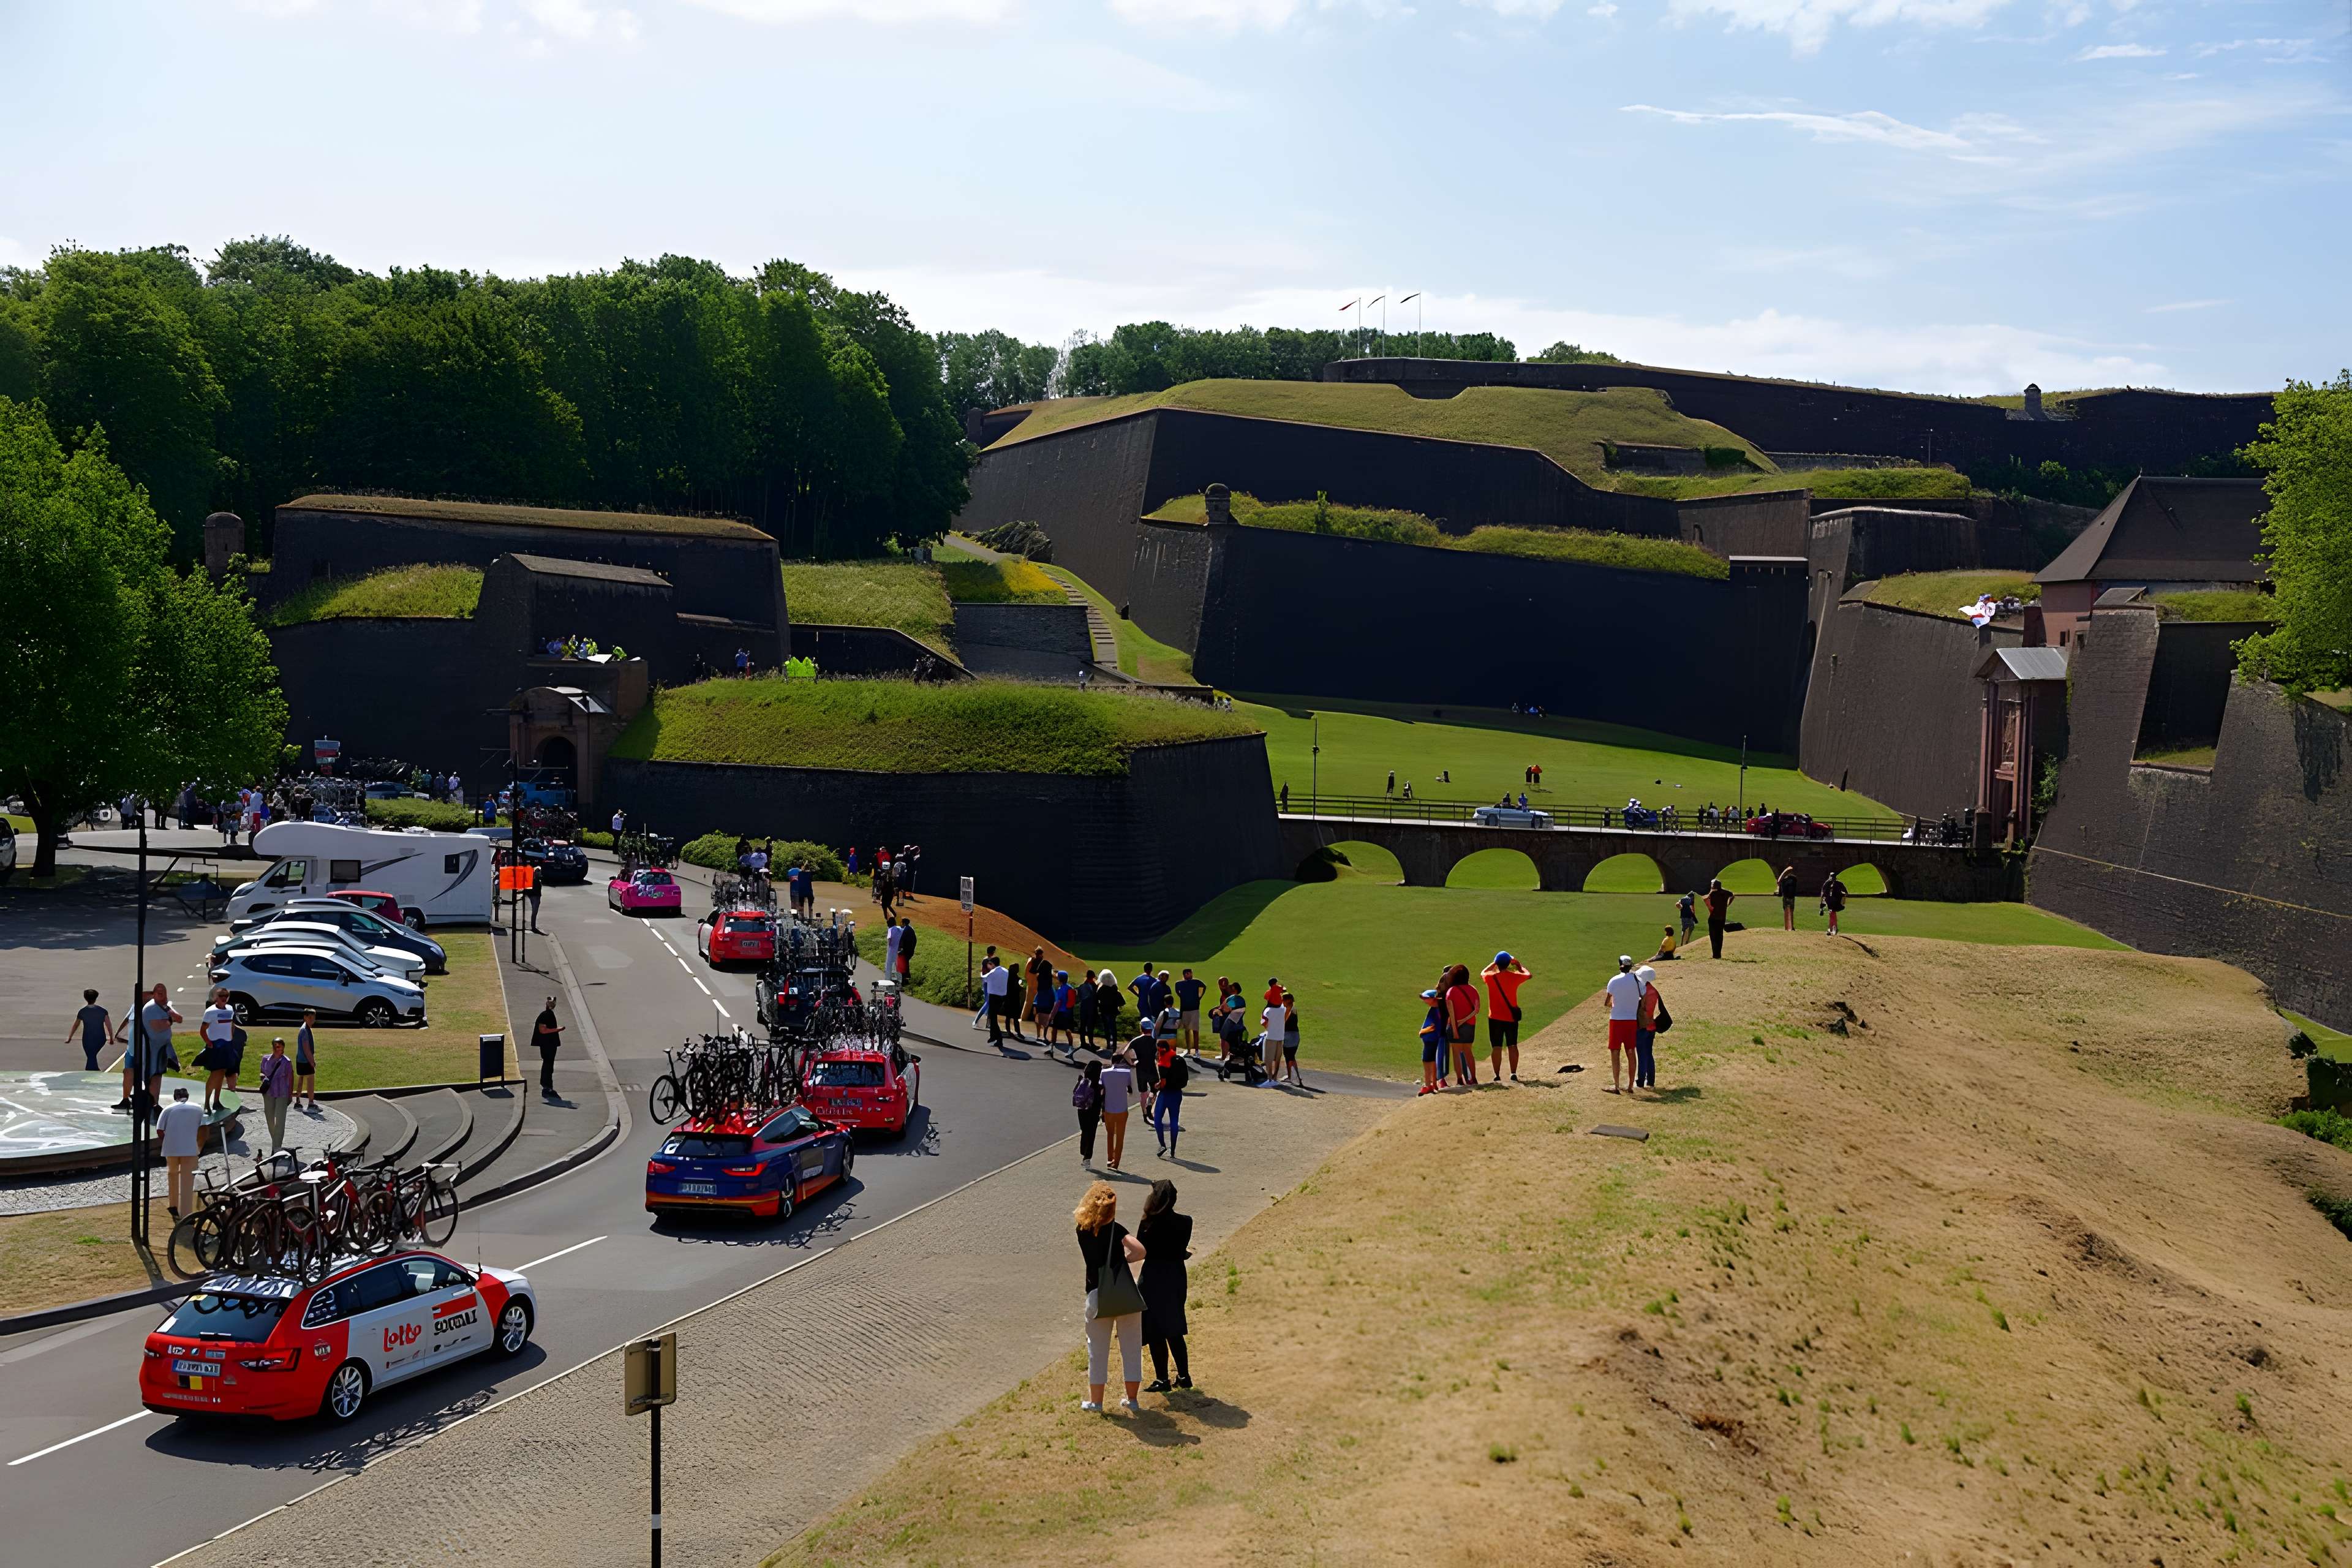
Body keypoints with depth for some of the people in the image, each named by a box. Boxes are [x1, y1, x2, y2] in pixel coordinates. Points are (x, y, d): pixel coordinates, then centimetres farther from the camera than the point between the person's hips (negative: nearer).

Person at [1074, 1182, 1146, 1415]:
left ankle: (1095, 1401, 20)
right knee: (1131, 1348, 11)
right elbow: (1140, 1250, -19)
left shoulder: (1082, 1230, 1)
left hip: (1096, 1296, 2)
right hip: (1124, 1293, -2)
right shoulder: (1115, 1229, -8)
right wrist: (1125, 1259, -2)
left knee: (1097, 1351, 13)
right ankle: (1132, 1400, 17)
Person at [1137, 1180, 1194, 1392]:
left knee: (1156, 1334, 6)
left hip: (1153, 1280, -4)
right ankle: (1184, 1376, 21)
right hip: (1176, 1278, 5)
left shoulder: (1148, 1223, -15)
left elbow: (1139, 1251, -8)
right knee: (1174, 1331, 18)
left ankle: (1162, 1379, 9)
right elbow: (1181, 1252, -3)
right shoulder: (1185, 1222, -6)